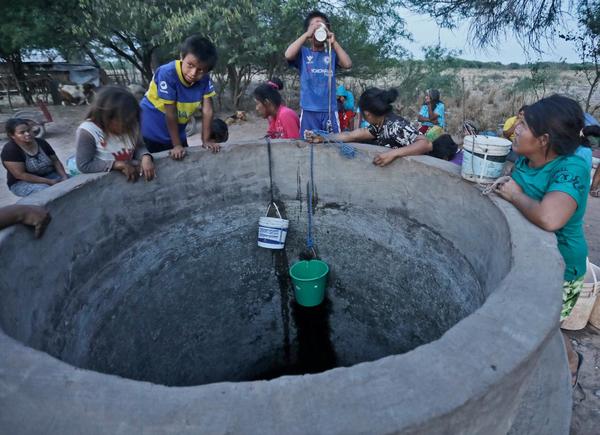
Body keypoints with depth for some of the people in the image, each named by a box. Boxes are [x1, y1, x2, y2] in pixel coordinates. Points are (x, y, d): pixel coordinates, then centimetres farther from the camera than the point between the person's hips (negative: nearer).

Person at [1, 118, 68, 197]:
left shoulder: (41, 143, 1)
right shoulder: (10, 150, -15)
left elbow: (55, 161, 3)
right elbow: (20, 175, -20)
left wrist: (64, 177, -17)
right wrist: (49, 182, -25)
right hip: (23, 183, -5)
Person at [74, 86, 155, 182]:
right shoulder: (87, 132, -17)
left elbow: (139, 147, 5)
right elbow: (84, 166, -18)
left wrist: (146, 157, -19)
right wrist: (118, 165, -25)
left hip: (131, 178, 4)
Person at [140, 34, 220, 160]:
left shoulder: (205, 79, -17)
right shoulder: (167, 74, -30)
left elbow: (207, 109, -12)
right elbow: (171, 113, -27)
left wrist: (206, 140, -11)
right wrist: (177, 145, -22)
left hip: (177, 130, 5)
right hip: (151, 131, -4)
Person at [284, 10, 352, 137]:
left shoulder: (332, 53, 12)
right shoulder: (303, 53, 7)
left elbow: (347, 64, -4)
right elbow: (288, 55, -12)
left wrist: (333, 42, -4)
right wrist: (307, 34, -11)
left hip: (330, 110, 2)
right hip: (309, 111, -2)